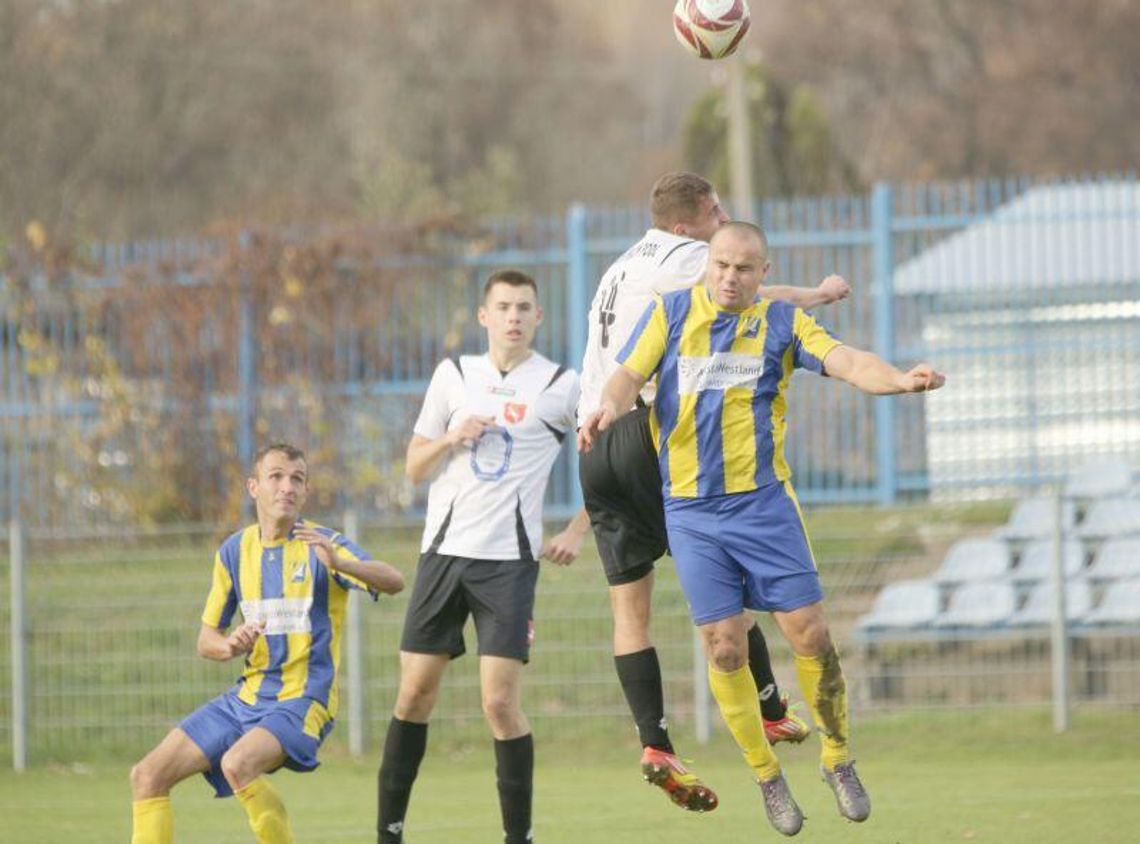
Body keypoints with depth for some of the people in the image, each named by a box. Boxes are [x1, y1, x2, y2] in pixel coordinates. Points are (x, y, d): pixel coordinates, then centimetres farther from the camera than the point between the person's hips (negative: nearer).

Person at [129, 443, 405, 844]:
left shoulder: (321, 544, -9)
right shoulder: (235, 551, 7)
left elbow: (393, 581, -24)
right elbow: (206, 639, 12)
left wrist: (338, 563, -43)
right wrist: (229, 646, -13)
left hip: (302, 701, -6)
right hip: (246, 698, 6)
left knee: (237, 763, -34)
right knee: (147, 776, -1)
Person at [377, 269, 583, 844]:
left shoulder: (562, 387, 1)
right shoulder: (454, 375, 10)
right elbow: (415, 467, 12)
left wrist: (575, 533, 2)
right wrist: (451, 438, -7)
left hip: (509, 559, -3)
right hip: (443, 550, 3)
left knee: (500, 701, -11)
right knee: (414, 693, 3)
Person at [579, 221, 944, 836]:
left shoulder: (783, 323, 1)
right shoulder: (670, 313, 3)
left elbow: (846, 363, -12)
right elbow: (630, 374, -2)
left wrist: (901, 379, -33)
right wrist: (609, 407, -26)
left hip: (763, 503, 0)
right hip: (690, 510, 1)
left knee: (810, 636, -5)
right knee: (725, 648, -1)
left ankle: (837, 759, 14)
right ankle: (768, 778, 14)